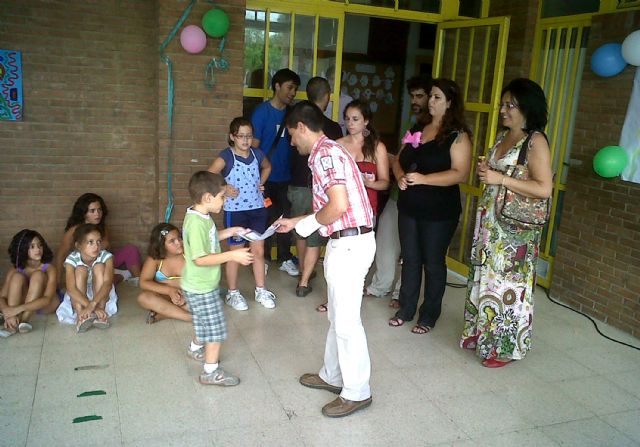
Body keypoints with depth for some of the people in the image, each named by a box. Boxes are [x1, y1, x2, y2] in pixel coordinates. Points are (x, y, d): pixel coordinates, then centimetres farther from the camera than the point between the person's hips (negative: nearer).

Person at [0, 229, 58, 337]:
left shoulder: (49, 269, -21)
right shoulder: (15, 270, -11)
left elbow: (47, 299, -33)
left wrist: (18, 309, -44)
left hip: (46, 306, -3)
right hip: (23, 303, 3)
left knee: (38, 275, -28)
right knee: (17, 277, -24)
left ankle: (24, 320, -36)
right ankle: (13, 323, -36)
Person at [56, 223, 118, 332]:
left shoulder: (106, 257, -20)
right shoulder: (72, 259, -21)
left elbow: (107, 283, -35)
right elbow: (71, 289, -34)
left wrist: (92, 304, -51)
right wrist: (89, 306, -49)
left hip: (101, 295, 1)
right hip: (79, 297, 0)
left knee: (99, 266, -24)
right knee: (80, 269, -27)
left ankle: (100, 310, -35)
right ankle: (80, 314, -41)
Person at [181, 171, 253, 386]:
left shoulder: (202, 217, 2)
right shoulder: (196, 223, -29)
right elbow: (200, 259, -31)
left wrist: (229, 232, 11)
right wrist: (232, 255, -30)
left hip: (205, 284, 10)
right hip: (201, 288, -10)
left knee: (206, 323, 28)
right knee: (215, 327, 1)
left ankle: (195, 348, 51)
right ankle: (211, 372, 14)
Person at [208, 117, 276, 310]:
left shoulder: (257, 154, 2)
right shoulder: (226, 156, -12)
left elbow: (267, 167, 23)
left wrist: (261, 183, 10)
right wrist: (225, 189, -21)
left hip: (257, 209, 4)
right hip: (235, 211, -4)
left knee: (258, 251, 11)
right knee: (235, 252, 7)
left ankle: (261, 291, 26)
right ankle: (233, 293, 22)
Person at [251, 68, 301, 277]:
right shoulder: (262, 111, -8)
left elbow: (295, 142, 12)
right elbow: (254, 146, -9)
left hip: (286, 177, 4)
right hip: (266, 177, -4)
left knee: (286, 218, 10)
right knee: (265, 218, 7)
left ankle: (285, 259, 23)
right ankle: (262, 259, 22)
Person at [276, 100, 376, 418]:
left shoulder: (325, 153, -14)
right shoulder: (326, 152, 17)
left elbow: (339, 205, -25)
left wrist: (310, 222, -7)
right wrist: (295, 222, 28)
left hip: (350, 243, -10)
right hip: (344, 241, 10)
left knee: (346, 320, -1)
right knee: (337, 315, 20)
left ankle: (357, 392, 12)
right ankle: (333, 375, 34)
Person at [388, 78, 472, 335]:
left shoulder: (457, 136, -9)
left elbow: (460, 173, -19)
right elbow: (399, 160, 15)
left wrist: (423, 179, -25)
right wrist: (400, 176, -7)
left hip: (439, 212, -6)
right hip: (409, 207, 6)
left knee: (433, 263, 7)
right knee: (410, 259, 14)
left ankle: (429, 316, 21)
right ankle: (406, 310, 28)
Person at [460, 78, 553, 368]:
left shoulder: (535, 142, -12)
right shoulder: (502, 137, 12)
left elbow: (544, 189, -20)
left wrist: (500, 179, -21)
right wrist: (484, 172, 1)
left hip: (514, 228, -8)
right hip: (489, 221, 8)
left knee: (506, 283, 1)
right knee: (484, 277, 14)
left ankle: (505, 347, 16)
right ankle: (481, 334, 30)